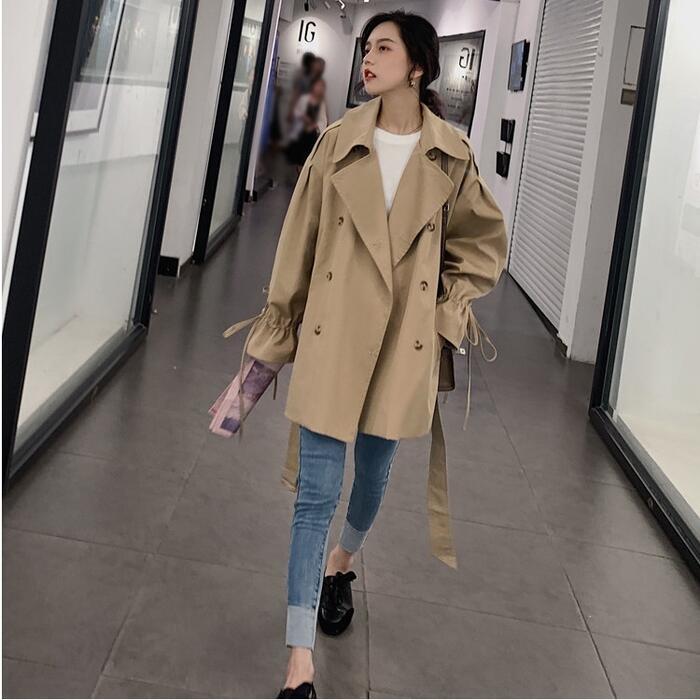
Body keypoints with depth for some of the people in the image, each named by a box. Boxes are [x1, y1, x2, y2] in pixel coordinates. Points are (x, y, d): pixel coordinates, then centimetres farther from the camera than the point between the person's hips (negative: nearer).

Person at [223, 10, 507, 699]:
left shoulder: (451, 155, 0)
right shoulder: (338, 141, -2)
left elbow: (484, 239, 14)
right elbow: (297, 240, 4)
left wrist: (449, 304, 4)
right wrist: (280, 320, 7)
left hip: (405, 339, 2)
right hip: (333, 331, -1)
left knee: (374, 473, 17)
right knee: (316, 492, -4)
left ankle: (340, 564, 51)